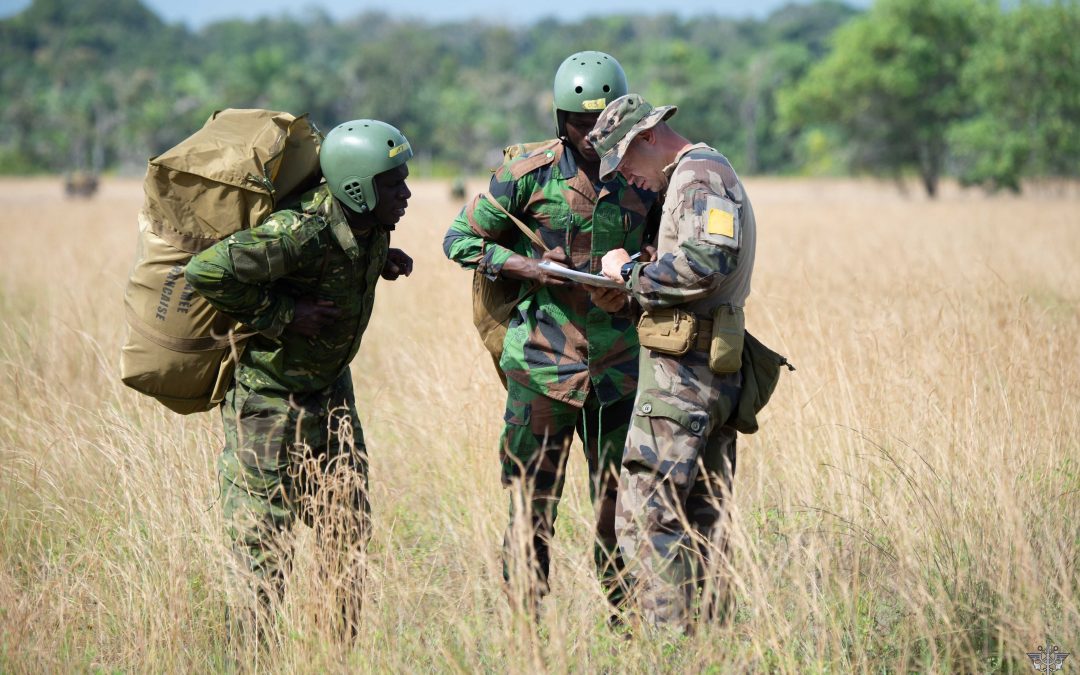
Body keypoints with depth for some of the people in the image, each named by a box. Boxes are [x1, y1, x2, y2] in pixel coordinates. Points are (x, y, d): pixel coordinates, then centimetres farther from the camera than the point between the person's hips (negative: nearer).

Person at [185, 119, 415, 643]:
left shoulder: (370, 226, -6)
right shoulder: (299, 232, -30)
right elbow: (205, 271, -31)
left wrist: (379, 261, -1)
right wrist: (283, 316, -26)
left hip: (329, 393, 8)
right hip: (268, 399, -8)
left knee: (348, 534, 12)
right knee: (263, 546, -4)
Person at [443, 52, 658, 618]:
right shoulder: (529, 173, -4)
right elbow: (460, 240, 1)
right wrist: (526, 267, -14)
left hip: (618, 370, 3)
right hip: (542, 365, -3)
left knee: (620, 507, 8)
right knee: (532, 507, 2)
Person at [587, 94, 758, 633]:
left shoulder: (700, 175, -10)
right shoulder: (707, 176, 22)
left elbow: (709, 263, -25)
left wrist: (630, 272, -14)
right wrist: (629, 295, 12)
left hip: (682, 374, -11)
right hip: (715, 377, 11)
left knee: (645, 518, -11)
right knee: (704, 523, 11)